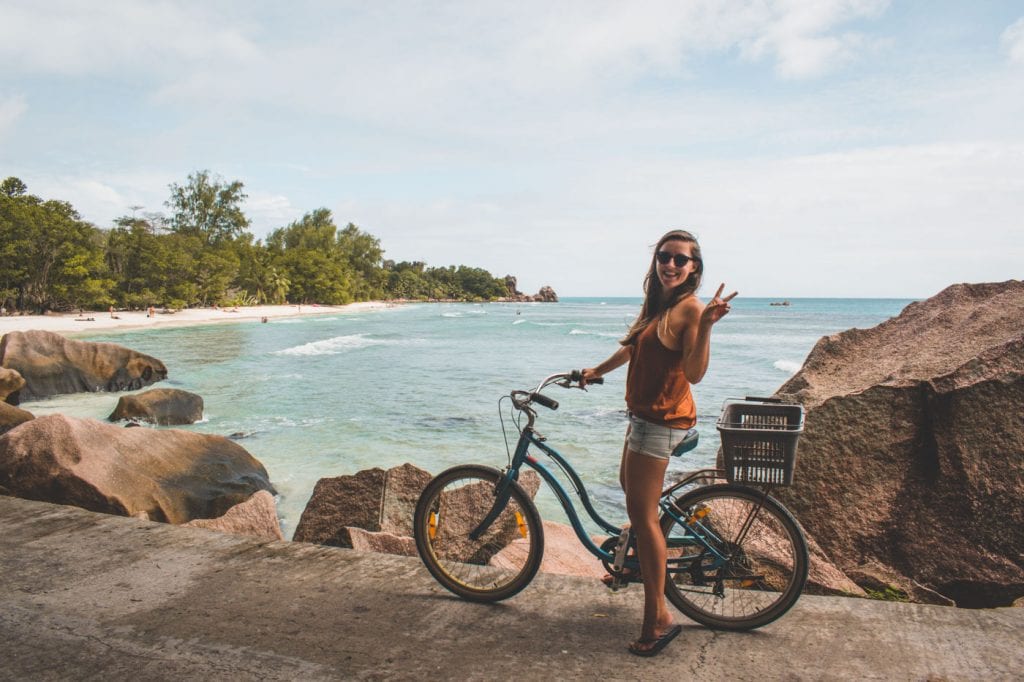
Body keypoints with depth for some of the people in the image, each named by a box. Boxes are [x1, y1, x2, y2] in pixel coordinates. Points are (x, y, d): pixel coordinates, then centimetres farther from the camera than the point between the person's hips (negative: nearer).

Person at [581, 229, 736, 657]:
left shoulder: (689, 308, -15)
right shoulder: (657, 302, 12)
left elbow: (694, 373, -22)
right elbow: (634, 347, 26)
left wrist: (706, 325, -34)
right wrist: (596, 371, 36)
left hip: (662, 419, -10)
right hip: (644, 412, 10)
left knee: (642, 512, -7)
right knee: (630, 487, 27)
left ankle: (658, 617, 3)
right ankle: (640, 561, 49)